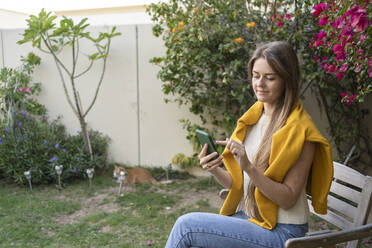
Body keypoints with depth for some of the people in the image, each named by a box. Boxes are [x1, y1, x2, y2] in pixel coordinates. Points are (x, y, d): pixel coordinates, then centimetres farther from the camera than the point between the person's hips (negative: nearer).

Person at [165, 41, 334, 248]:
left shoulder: (300, 130, -14)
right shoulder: (253, 118, 6)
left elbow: (288, 198, -16)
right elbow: (238, 184, 8)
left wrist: (249, 168, -28)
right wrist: (215, 170, -12)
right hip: (246, 217, 6)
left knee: (186, 225, -17)